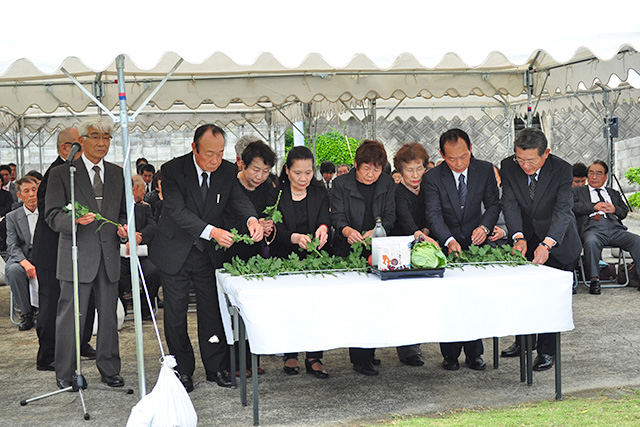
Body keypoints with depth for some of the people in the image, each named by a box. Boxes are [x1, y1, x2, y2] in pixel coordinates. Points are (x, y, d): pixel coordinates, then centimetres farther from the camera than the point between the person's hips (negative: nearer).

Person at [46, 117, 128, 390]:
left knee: (109, 315, 10)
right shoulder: (61, 173, 0)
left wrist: (123, 227, -1)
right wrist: (75, 219, -25)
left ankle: (109, 370, 22)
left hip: (109, 255, 4)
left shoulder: (117, 174, 14)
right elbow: (53, 216, -5)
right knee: (71, 316, -1)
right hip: (77, 257, -4)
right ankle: (65, 374, 11)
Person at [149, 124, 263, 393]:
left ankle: (216, 368, 20)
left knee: (212, 310, 7)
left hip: (209, 253, 3)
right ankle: (182, 370, 19)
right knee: (175, 313, 6)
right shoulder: (172, 170, -18)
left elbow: (239, 199, -11)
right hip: (175, 253, -3)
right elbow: (177, 211, -25)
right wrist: (212, 231, -36)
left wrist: (252, 220, -35)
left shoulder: (227, 171, -5)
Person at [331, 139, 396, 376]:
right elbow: (337, 216, -7)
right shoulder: (341, 183, 0)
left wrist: (374, 232, -17)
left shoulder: (387, 184, 9)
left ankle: (368, 351, 16)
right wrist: (348, 231, -29)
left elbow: (389, 217, 3)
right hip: (348, 252, -3)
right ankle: (359, 358, -6)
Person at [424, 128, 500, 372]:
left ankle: (474, 353, 10)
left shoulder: (485, 170, -3)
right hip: (445, 244, -1)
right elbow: (434, 214, -19)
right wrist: (449, 241, -35)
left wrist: (484, 226, -19)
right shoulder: (433, 178, -11)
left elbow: (493, 203, 1)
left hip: (474, 240, 2)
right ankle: (450, 354, 9)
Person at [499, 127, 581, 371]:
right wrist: (518, 237, -36)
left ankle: (546, 352, 10)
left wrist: (546, 245, -44)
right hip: (526, 238, 3)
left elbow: (562, 210, -30)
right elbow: (510, 204, -20)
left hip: (557, 242, -3)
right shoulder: (508, 167, -15)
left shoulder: (562, 169, -24)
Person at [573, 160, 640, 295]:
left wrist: (614, 209, 1)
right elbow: (573, 207, 3)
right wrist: (594, 207, -7)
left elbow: (625, 211, 24)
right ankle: (594, 280, -32)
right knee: (591, 242, -39)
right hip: (593, 228, -3)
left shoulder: (613, 193, 33)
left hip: (615, 229, 3)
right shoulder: (577, 191, 22)